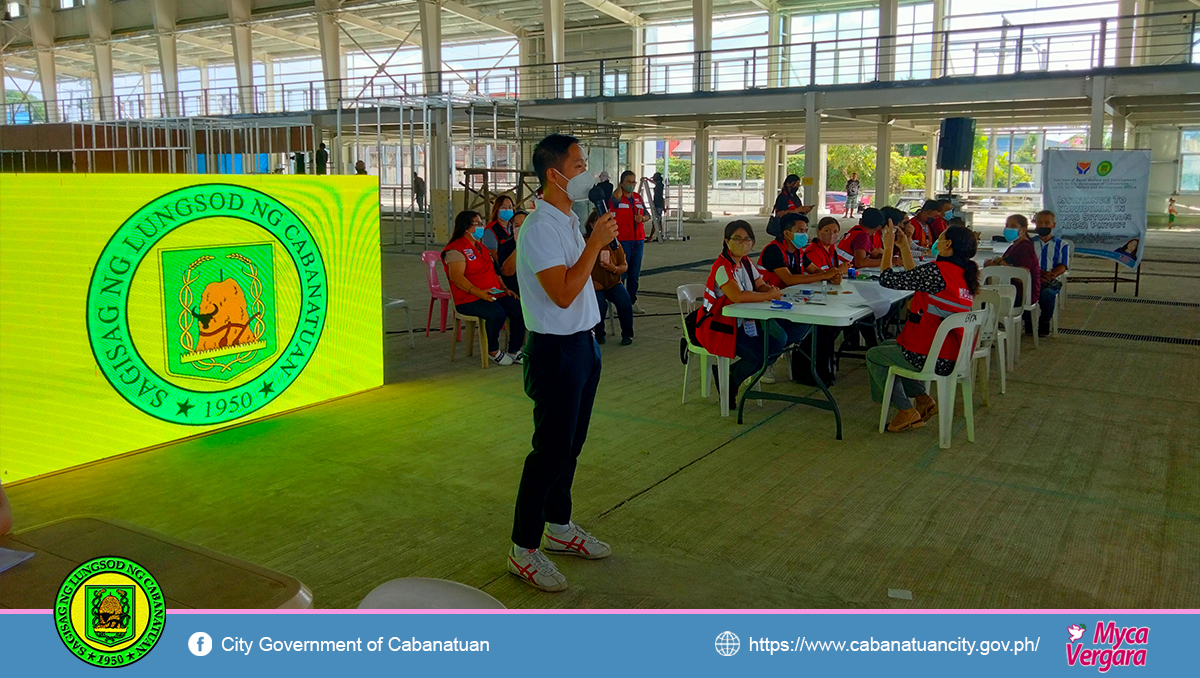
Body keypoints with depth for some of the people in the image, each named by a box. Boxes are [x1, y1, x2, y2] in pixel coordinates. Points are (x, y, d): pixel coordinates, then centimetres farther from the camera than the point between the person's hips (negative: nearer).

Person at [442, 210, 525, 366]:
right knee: (497, 313, -33)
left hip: (493, 294, 8)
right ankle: (493, 351, -10)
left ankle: (514, 352, -2)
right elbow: (456, 276, -20)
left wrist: (504, 288, 11)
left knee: (518, 309, -14)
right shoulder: (456, 249, -7)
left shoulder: (481, 247, 23)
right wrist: (478, 292, -29)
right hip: (468, 299, -8)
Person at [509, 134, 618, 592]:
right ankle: (523, 550, 9)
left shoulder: (569, 220, 12)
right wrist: (595, 243, -23)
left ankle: (559, 527, 33)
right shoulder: (540, 227, -19)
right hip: (556, 350, -9)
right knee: (551, 449, -3)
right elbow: (563, 293, -26)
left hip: (582, 343, 9)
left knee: (570, 444, 17)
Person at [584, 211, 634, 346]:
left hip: (613, 283, 3)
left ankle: (627, 334, 3)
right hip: (594, 285, -3)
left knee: (625, 303, -22)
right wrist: (591, 282, -15)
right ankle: (598, 333, 2)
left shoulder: (614, 243, 5)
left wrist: (614, 268, -14)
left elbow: (624, 266, 8)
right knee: (600, 305, -29)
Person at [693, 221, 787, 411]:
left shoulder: (745, 261, 7)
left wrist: (772, 290, -14)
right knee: (756, 356, -22)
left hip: (741, 322, 9)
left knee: (777, 346, -3)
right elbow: (737, 296, -36)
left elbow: (760, 285, 11)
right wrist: (768, 295, -26)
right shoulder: (722, 267, -22)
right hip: (718, 326, -9)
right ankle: (728, 384, 8)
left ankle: (733, 374, 15)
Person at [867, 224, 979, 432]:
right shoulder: (963, 274, 6)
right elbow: (915, 278, 18)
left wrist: (888, 246, -4)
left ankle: (906, 411, 14)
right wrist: (904, 246, 20)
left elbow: (888, 279, -16)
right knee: (886, 346, 28)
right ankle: (923, 400, 23)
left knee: (874, 355, 15)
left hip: (932, 358, -9)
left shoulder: (937, 272, -22)